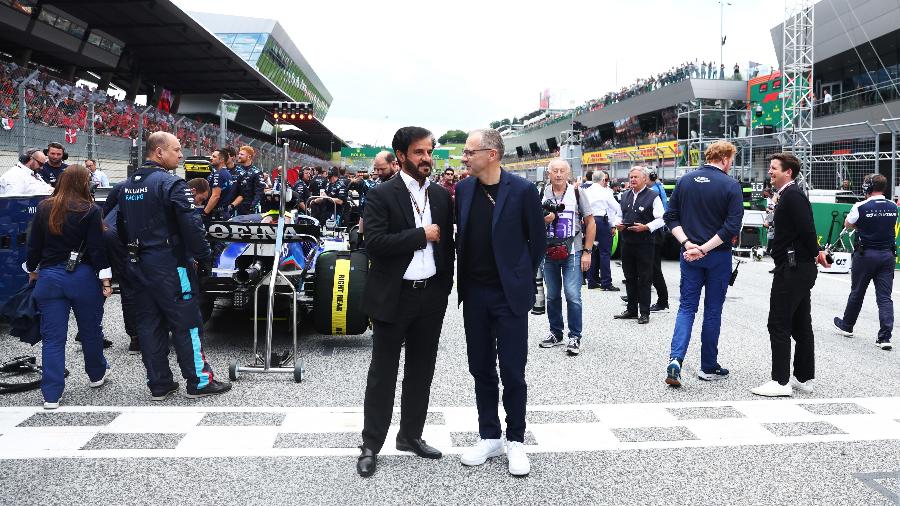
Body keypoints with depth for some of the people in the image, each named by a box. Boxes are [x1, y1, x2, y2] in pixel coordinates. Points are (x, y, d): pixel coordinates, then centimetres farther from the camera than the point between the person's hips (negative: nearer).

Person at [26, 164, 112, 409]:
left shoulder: (44, 208, 2)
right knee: (90, 329, 16)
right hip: (82, 277, -2)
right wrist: (105, 279, -7)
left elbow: (34, 245, 8)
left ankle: (51, 395, 4)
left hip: (49, 277, 3)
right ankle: (97, 374, 35)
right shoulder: (90, 211, -9)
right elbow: (97, 249, -11)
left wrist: (32, 269, 23)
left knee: (52, 337, 4)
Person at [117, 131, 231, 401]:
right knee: (186, 323, 0)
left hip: (139, 265, 8)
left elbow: (122, 226, 20)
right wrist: (203, 254, -9)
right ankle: (198, 381, 7)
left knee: (149, 324, 10)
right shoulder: (171, 184, -15)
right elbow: (190, 224, -21)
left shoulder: (128, 185, 12)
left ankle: (159, 385, 17)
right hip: (170, 265, -8)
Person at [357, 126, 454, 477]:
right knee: (383, 372, 4)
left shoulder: (441, 195, 8)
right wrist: (421, 234, -17)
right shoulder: (381, 195, -8)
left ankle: (411, 435, 29)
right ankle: (371, 445, 16)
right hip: (394, 296, -5)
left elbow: (447, 243, 13)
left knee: (421, 369, 14)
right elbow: (374, 243, -20)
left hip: (431, 295, 5)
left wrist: (446, 286, 7)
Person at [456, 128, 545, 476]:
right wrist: (464, 276, 10)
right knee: (481, 369, 12)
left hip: (509, 294, -4)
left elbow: (537, 240, -2)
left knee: (512, 371, 3)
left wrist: (522, 280, 4)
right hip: (474, 294, 5)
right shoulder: (463, 189, 3)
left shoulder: (522, 190, -10)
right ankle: (489, 437, 26)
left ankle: (516, 441, 20)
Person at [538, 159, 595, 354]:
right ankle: (555, 333, 26)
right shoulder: (542, 195, 4)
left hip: (573, 253, -3)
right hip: (548, 252, 3)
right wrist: (544, 220, -11)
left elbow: (590, 223, 2)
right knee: (552, 296, 12)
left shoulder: (577, 194, -1)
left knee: (573, 296, -8)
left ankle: (575, 337, 3)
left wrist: (587, 251, -3)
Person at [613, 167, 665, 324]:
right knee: (630, 278, 13)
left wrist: (646, 227, -20)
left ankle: (644, 313, 9)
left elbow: (661, 219, -8)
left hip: (644, 243, -6)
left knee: (644, 279, 1)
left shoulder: (652, 197, -6)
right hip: (627, 242, 6)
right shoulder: (625, 196, 14)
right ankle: (631, 310, 24)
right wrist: (619, 224, 3)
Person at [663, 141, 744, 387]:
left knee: (686, 307, 9)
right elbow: (732, 226, -16)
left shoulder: (685, 180, 4)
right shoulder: (731, 185, -8)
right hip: (718, 256, -3)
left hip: (689, 254, 3)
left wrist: (687, 243, -6)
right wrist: (704, 249, -15)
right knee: (713, 310, 9)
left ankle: (675, 359, -10)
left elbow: (671, 217, 1)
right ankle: (708, 367, 19)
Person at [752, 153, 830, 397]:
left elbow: (807, 229, -22)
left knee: (779, 325, -6)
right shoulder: (789, 195, 17)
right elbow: (805, 230, 18)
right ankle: (804, 378, 22)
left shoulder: (792, 195, -15)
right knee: (801, 326, 14)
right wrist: (816, 253, 9)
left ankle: (781, 381, -2)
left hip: (791, 269, -10)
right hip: (801, 269, 10)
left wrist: (815, 253, -8)